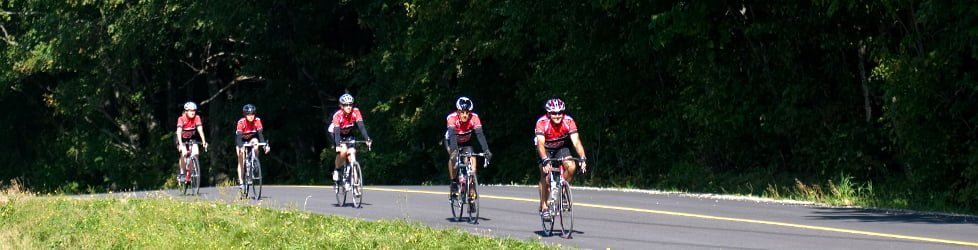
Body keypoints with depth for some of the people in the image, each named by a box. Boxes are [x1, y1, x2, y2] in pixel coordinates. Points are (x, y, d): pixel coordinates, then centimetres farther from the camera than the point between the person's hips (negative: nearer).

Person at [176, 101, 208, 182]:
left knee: (196, 153, -20)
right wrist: (180, 144, -47)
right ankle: (182, 173, -16)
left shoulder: (197, 118, -18)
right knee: (184, 153, -28)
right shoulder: (181, 119, -26)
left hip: (192, 138, 3)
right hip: (183, 139, -3)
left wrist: (204, 142, -37)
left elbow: (200, 130, -25)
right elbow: (179, 132, -34)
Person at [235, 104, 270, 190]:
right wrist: (241, 147, -51)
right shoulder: (241, 122, -31)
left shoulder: (257, 121, -26)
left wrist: (265, 145, -42)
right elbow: (239, 136, -35)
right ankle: (241, 182, -5)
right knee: (241, 161, -10)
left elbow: (260, 134, -28)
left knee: (255, 142, -33)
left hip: (251, 138, 2)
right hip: (241, 140, -2)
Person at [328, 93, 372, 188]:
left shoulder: (355, 112, -24)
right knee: (343, 150, -29)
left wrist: (367, 138, -43)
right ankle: (336, 171, -6)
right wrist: (338, 144, -54)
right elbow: (337, 131, -40)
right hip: (335, 134, -3)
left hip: (348, 134, 3)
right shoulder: (338, 115, -32)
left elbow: (361, 126, -30)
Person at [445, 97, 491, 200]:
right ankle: (453, 182, -14)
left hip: (466, 142, 2)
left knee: (472, 159, -23)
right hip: (451, 141, -2)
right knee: (453, 156, -30)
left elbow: (480, 135, -35)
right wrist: (454, 150, -61)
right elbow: (452, 135, -45)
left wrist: (486, 150, -48)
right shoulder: (452, 118, -34)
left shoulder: (474, 118, -29)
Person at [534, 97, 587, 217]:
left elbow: (576, 141, -31)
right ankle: (543, 207, -4)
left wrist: (583, 158, -44)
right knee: (545, 174, -17)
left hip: (561, 147, 2)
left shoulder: (569, 121, -25)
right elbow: (540, 143, -40)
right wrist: (545, 160, -55)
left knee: (571, 166, -23)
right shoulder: (542, 122, -31)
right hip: (546, 149, -2)